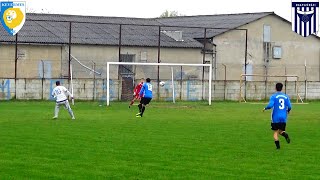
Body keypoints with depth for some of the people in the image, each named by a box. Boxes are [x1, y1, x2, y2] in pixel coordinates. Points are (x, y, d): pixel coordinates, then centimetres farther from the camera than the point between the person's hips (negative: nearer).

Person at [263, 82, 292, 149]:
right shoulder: (286, 96, 5)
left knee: (275, 132, 8)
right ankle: (285, 135, -20)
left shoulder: (273, 96, -5)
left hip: (275, 118, -3)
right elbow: (289, 107, 1)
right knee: (281, 131, 14)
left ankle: (278, 146, -1)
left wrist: (265, 108, 4)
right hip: (283, 117, 3)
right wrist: (288, 111, 23)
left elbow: (270, 105, -16)